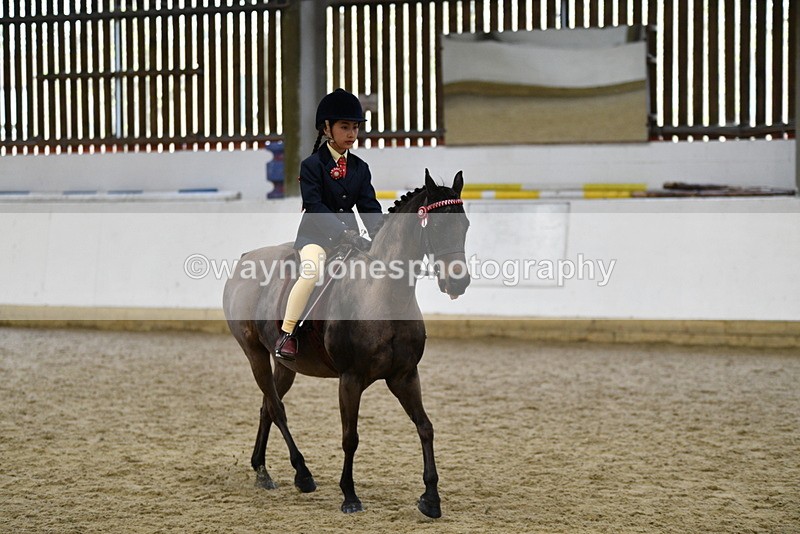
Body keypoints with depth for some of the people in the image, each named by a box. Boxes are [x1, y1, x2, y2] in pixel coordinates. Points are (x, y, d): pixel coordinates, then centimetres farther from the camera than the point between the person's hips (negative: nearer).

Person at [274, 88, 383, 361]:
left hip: (348, 233, 6)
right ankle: (286, 334, -24)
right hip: (316, 233, -6)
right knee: (312, 270, -32)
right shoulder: (312, 165, -6)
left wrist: (380, 234, -15)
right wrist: (345, 234, -27)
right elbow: (315, 207, -17)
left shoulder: (360, 168, 10)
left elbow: (369, 206, 5)